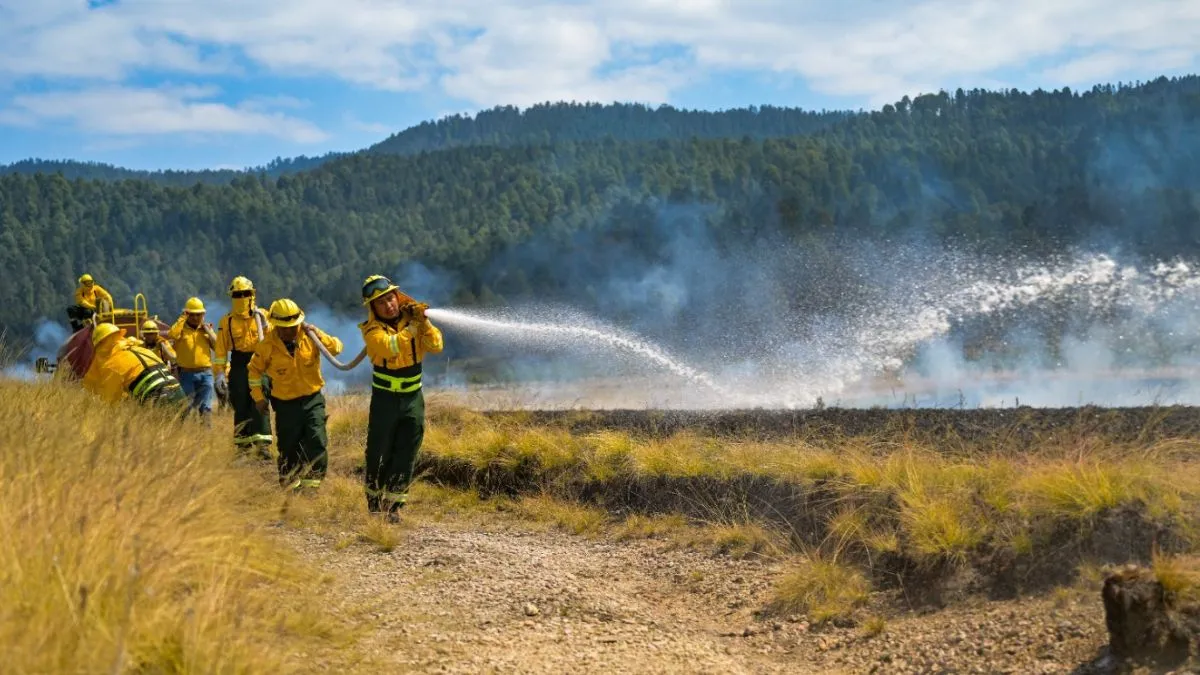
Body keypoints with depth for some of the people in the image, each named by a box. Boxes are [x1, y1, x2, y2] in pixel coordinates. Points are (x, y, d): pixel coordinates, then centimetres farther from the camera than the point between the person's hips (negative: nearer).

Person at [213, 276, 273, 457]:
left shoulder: (262, 316, 7)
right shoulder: (226, 321, 7)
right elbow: (221, 349, 5)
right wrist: (219, 373, 1)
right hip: (239, 366, 1)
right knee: (241, 407, 4)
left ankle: (262, 444, -15)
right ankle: (243, 444, 14)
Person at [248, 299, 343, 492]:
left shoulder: (308, 336, -7)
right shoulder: (268, 346, -9)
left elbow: (336, 348, -7)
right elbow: (254, 369, 5)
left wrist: (318, 335, -23)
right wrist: (258, 397, 4)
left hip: (313, 400, 0)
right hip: (286, 404, 0)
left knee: (317, 443, -14)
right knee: (288, 448, 9)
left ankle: (311, 483, -5)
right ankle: (290, 486, 27)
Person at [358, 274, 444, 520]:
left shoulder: (412, 316, 0)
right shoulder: (372, 329, -10)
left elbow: (435, 347, -12)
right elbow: (390, 347, -31)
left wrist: (424, 322, -24)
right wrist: (412, 326, -30)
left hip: (413, 398, 3)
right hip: (384, 398, -2)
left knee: (406, 454, 1)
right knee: (379, 454, 4)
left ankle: (393, 505, 9)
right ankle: (374, 504, 19)